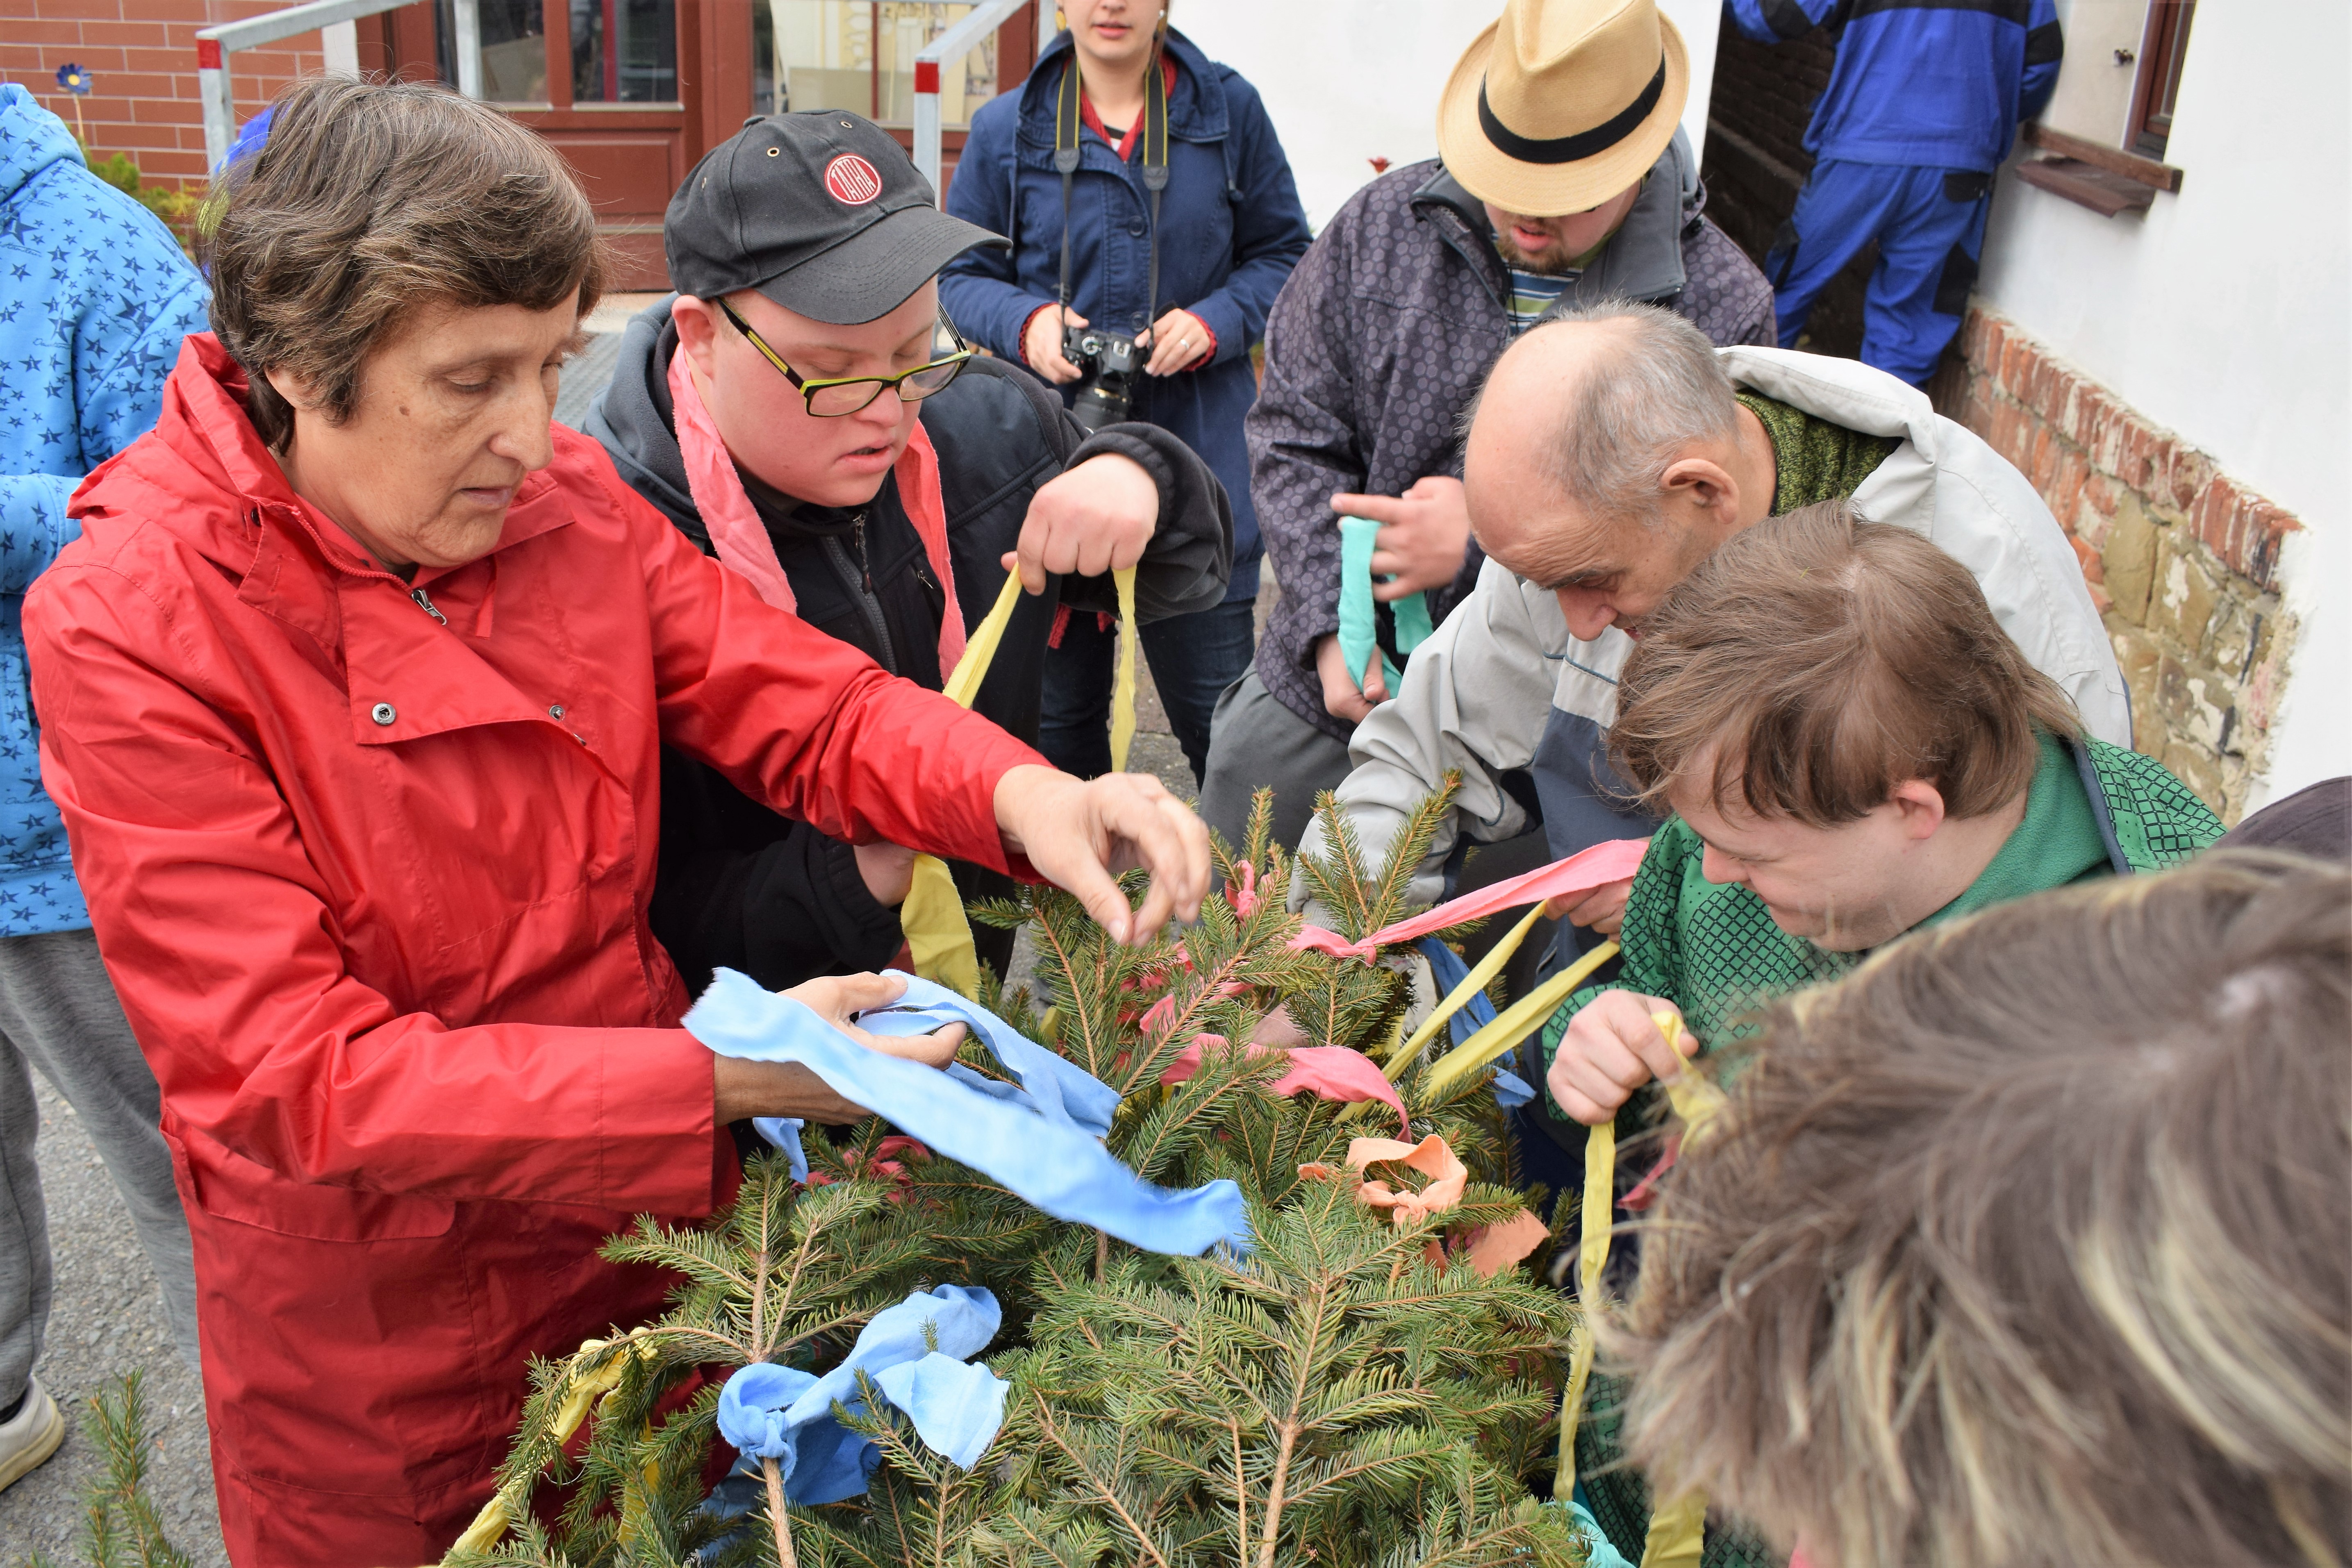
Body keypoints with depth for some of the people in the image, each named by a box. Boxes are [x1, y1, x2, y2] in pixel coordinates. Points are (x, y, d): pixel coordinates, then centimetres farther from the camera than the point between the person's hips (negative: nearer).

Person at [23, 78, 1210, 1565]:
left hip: (654, 1222, 4)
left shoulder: (564, 496, -6)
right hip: (379, 1324, -4)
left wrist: (1017, 792, -28)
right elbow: (297, 1077, -25)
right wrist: (717, 1077, -34)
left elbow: (805, 702, -6)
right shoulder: (124, 626, -21)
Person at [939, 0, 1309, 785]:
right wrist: (1024, 323, -11)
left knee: (1217, 703, 0)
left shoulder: (1228, 109, 4)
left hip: (1198, 446, -1)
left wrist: (1213, 321, -10)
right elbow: (959, 273, 10)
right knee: (1059, 698, 11)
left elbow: (1282, 254, 9)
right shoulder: (1006, 129, 5)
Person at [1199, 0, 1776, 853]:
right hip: (1324, 689, 3)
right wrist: (1333, 627, -9)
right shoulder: (1381, 227, -1)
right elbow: (1292, 437, 2)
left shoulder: (1722, 310, -12)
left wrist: (1483, 549, -22)